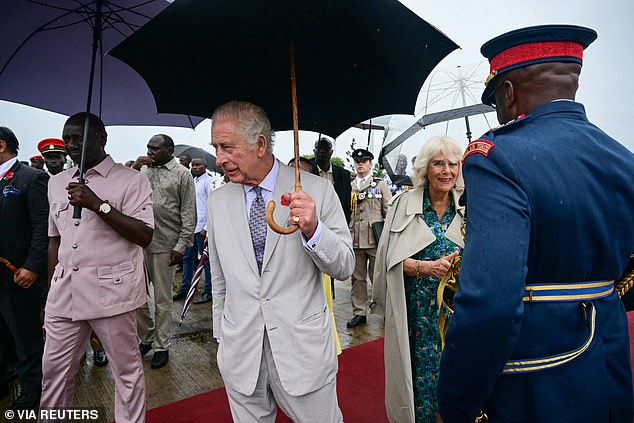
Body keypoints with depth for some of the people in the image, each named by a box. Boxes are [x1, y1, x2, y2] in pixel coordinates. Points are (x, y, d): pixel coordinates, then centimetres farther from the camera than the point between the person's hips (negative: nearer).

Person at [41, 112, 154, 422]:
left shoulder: (132, 181, -6)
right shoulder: (57, 183, 14)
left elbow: (145, 236, -14)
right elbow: (55, 239, 18)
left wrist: (98, 205, -21)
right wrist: (51, 289, 16)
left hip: (111, 292, -5)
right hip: (63, 293, 6)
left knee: (127, 370, 8)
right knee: (54, 371, 16)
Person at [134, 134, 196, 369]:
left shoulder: (182, 175, -2)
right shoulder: (142, 170, 12)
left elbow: (189, 214, -5)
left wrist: (181, 246, -10)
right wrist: (134, 168, -6)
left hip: (165, 245, -4)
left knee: (162, 299, 8)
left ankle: (161, 346, 24)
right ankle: (146, 337, 34)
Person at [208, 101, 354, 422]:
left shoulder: (317, 190, -10)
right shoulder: (217, 202, 1)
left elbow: (344, 267, -7)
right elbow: (220, 279, 10)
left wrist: (313, 229, -25)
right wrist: (222, 338, 15)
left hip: (303, 348, -2)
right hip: (239, 352, 3)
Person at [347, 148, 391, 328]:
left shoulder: (380, 185, 8)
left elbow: (390, 212, 4)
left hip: (375, 239, -2)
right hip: (354, 239, 3)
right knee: (357, 278, 8)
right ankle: (359, 312, 19)